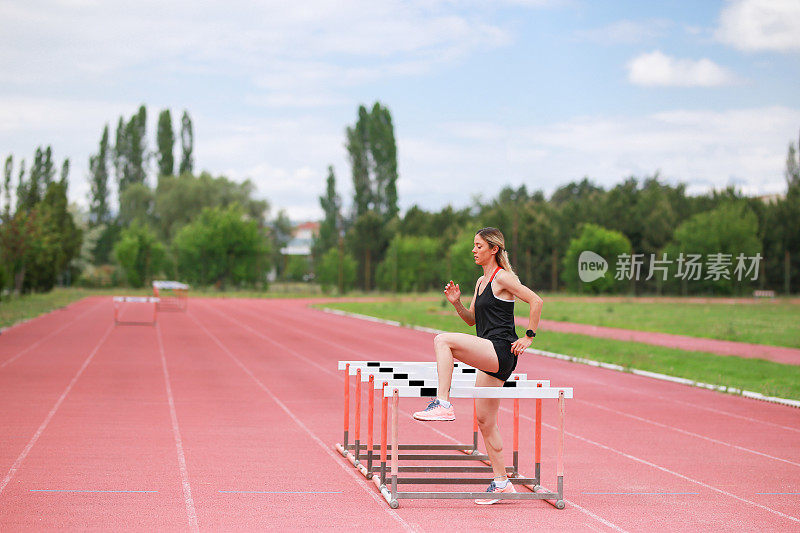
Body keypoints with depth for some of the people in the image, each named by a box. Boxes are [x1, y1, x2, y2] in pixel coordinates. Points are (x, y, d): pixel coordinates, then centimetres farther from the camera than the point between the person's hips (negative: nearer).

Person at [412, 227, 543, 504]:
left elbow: (536, 301, -14)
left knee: (443, 340, -23)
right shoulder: (481, 282, 19)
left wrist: (528, 337, -14)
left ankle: (442, 403, -25)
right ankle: (501, 482, 13)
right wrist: (456, 303, 8)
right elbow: (472, 319, 26)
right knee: (485, 421, 9)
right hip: (489, 358, 9)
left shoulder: (503, 278, -7)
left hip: (500, 351, -9)